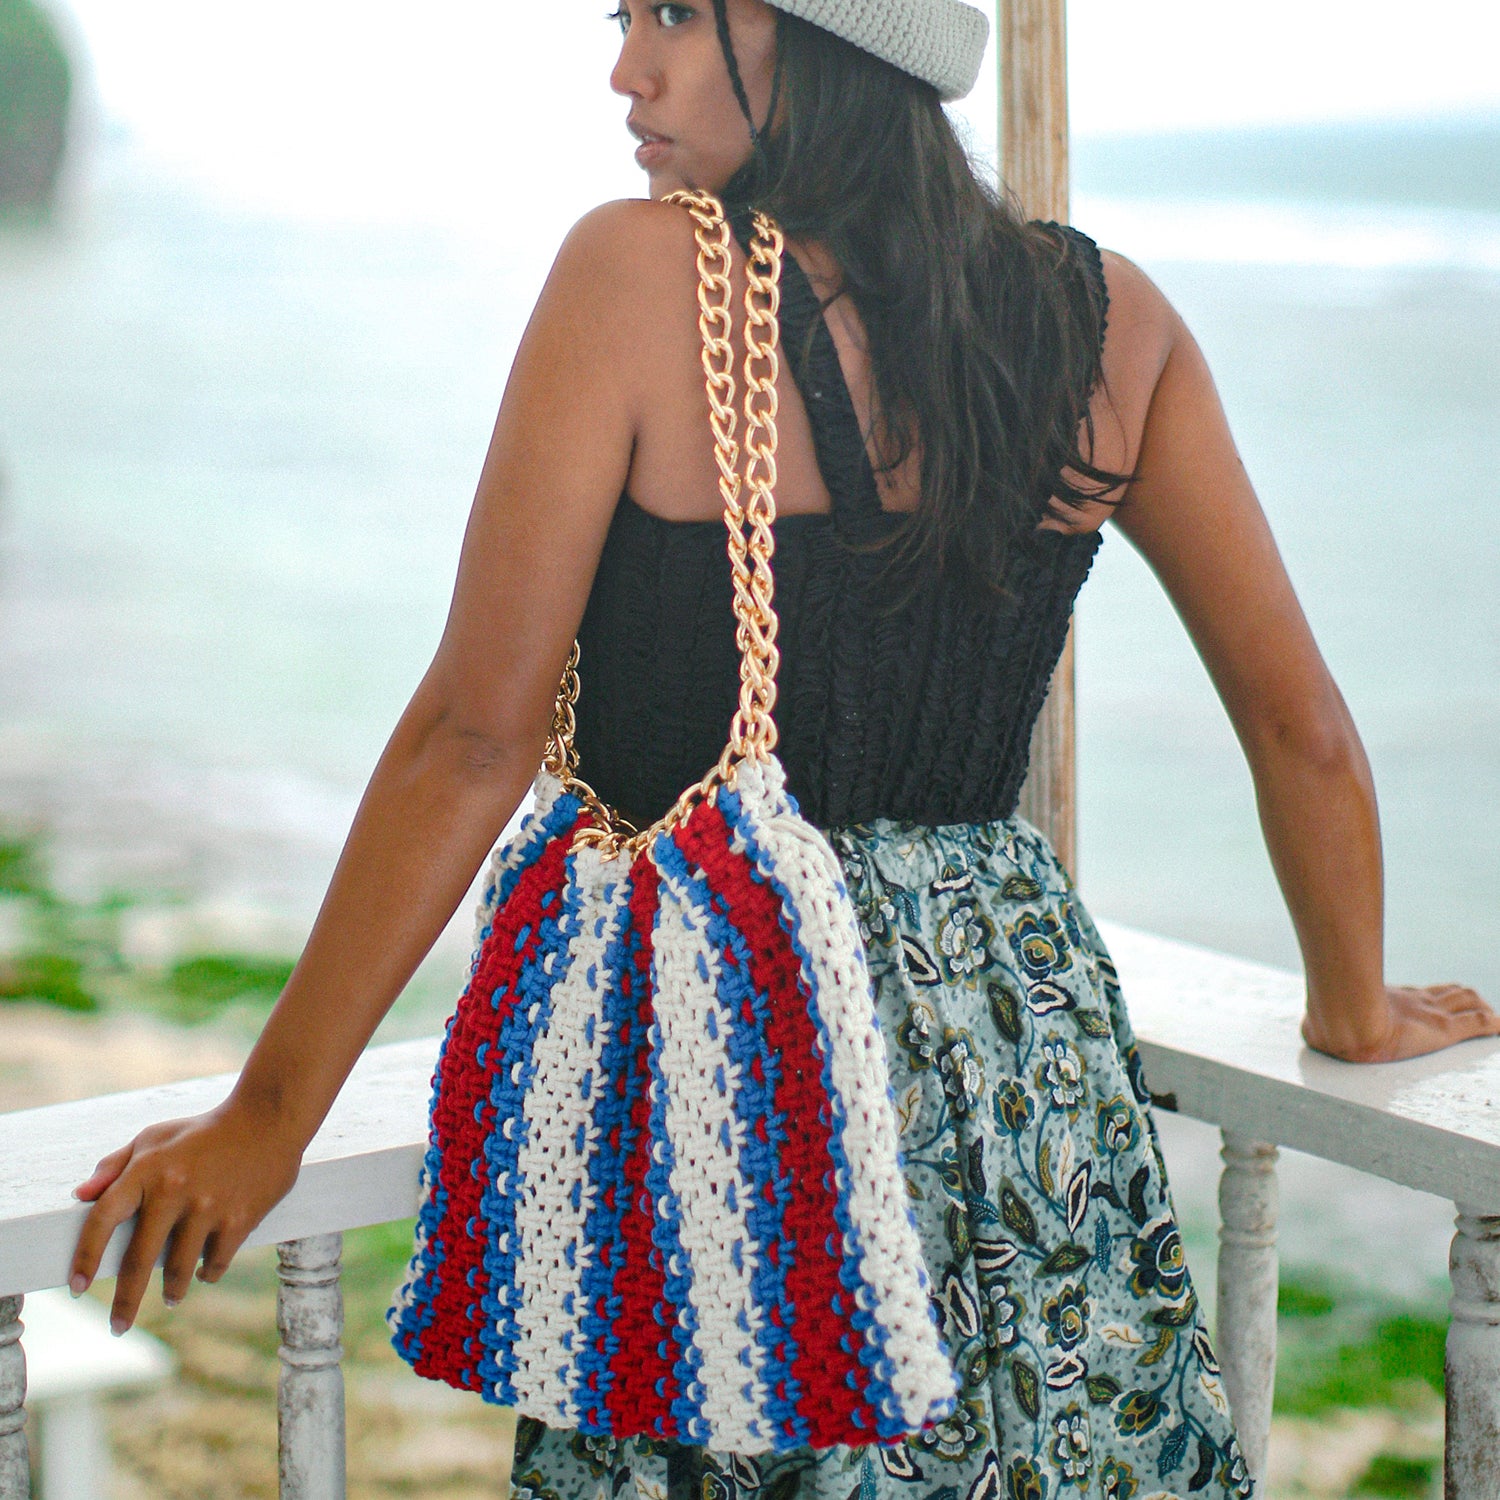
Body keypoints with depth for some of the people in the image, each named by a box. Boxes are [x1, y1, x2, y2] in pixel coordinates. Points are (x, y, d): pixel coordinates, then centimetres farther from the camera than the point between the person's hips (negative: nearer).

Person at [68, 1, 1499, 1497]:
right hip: (1020, 1034, 4)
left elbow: (476, 737, -14)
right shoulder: (1112, 318, 1)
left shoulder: (639, 275, -12)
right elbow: (1300, 728, 6)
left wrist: (268, 1115, -8)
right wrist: (1356, 1010, 23)